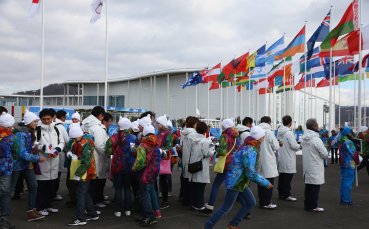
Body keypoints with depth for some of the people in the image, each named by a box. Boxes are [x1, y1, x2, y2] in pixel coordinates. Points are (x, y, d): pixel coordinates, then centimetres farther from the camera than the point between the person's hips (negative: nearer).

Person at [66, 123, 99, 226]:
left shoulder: (86, 144, -19)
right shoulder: (75, 143, 9)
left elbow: (86, 162, -23)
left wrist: (78, 174, -23)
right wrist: (71, 154, -6)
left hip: (86, 173, -9)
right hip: (80, 172, 9)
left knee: (81, 193, -7)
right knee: (85, 193, 15)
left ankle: (80, 219, -2)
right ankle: (92, 214, 27)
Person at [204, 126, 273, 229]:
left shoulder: (247, 147, 5)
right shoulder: (250, 152, -25)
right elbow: (251, 174, -28)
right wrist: (266, 183, -19)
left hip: (240, 182, 10)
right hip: (235, 183, -10)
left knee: (251, 203, 14)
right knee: (226, 208, 2)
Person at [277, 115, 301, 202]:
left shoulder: (279, 132, 7)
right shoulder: (289, 132, -17)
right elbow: (294, 145, -18)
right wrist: (300, 146, 3)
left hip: (281, 157, 8)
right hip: (288, 159, -8)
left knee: (281, 175, 13)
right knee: (288, 176, -1)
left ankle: (281, 193, 21)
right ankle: (286, 195, 2)